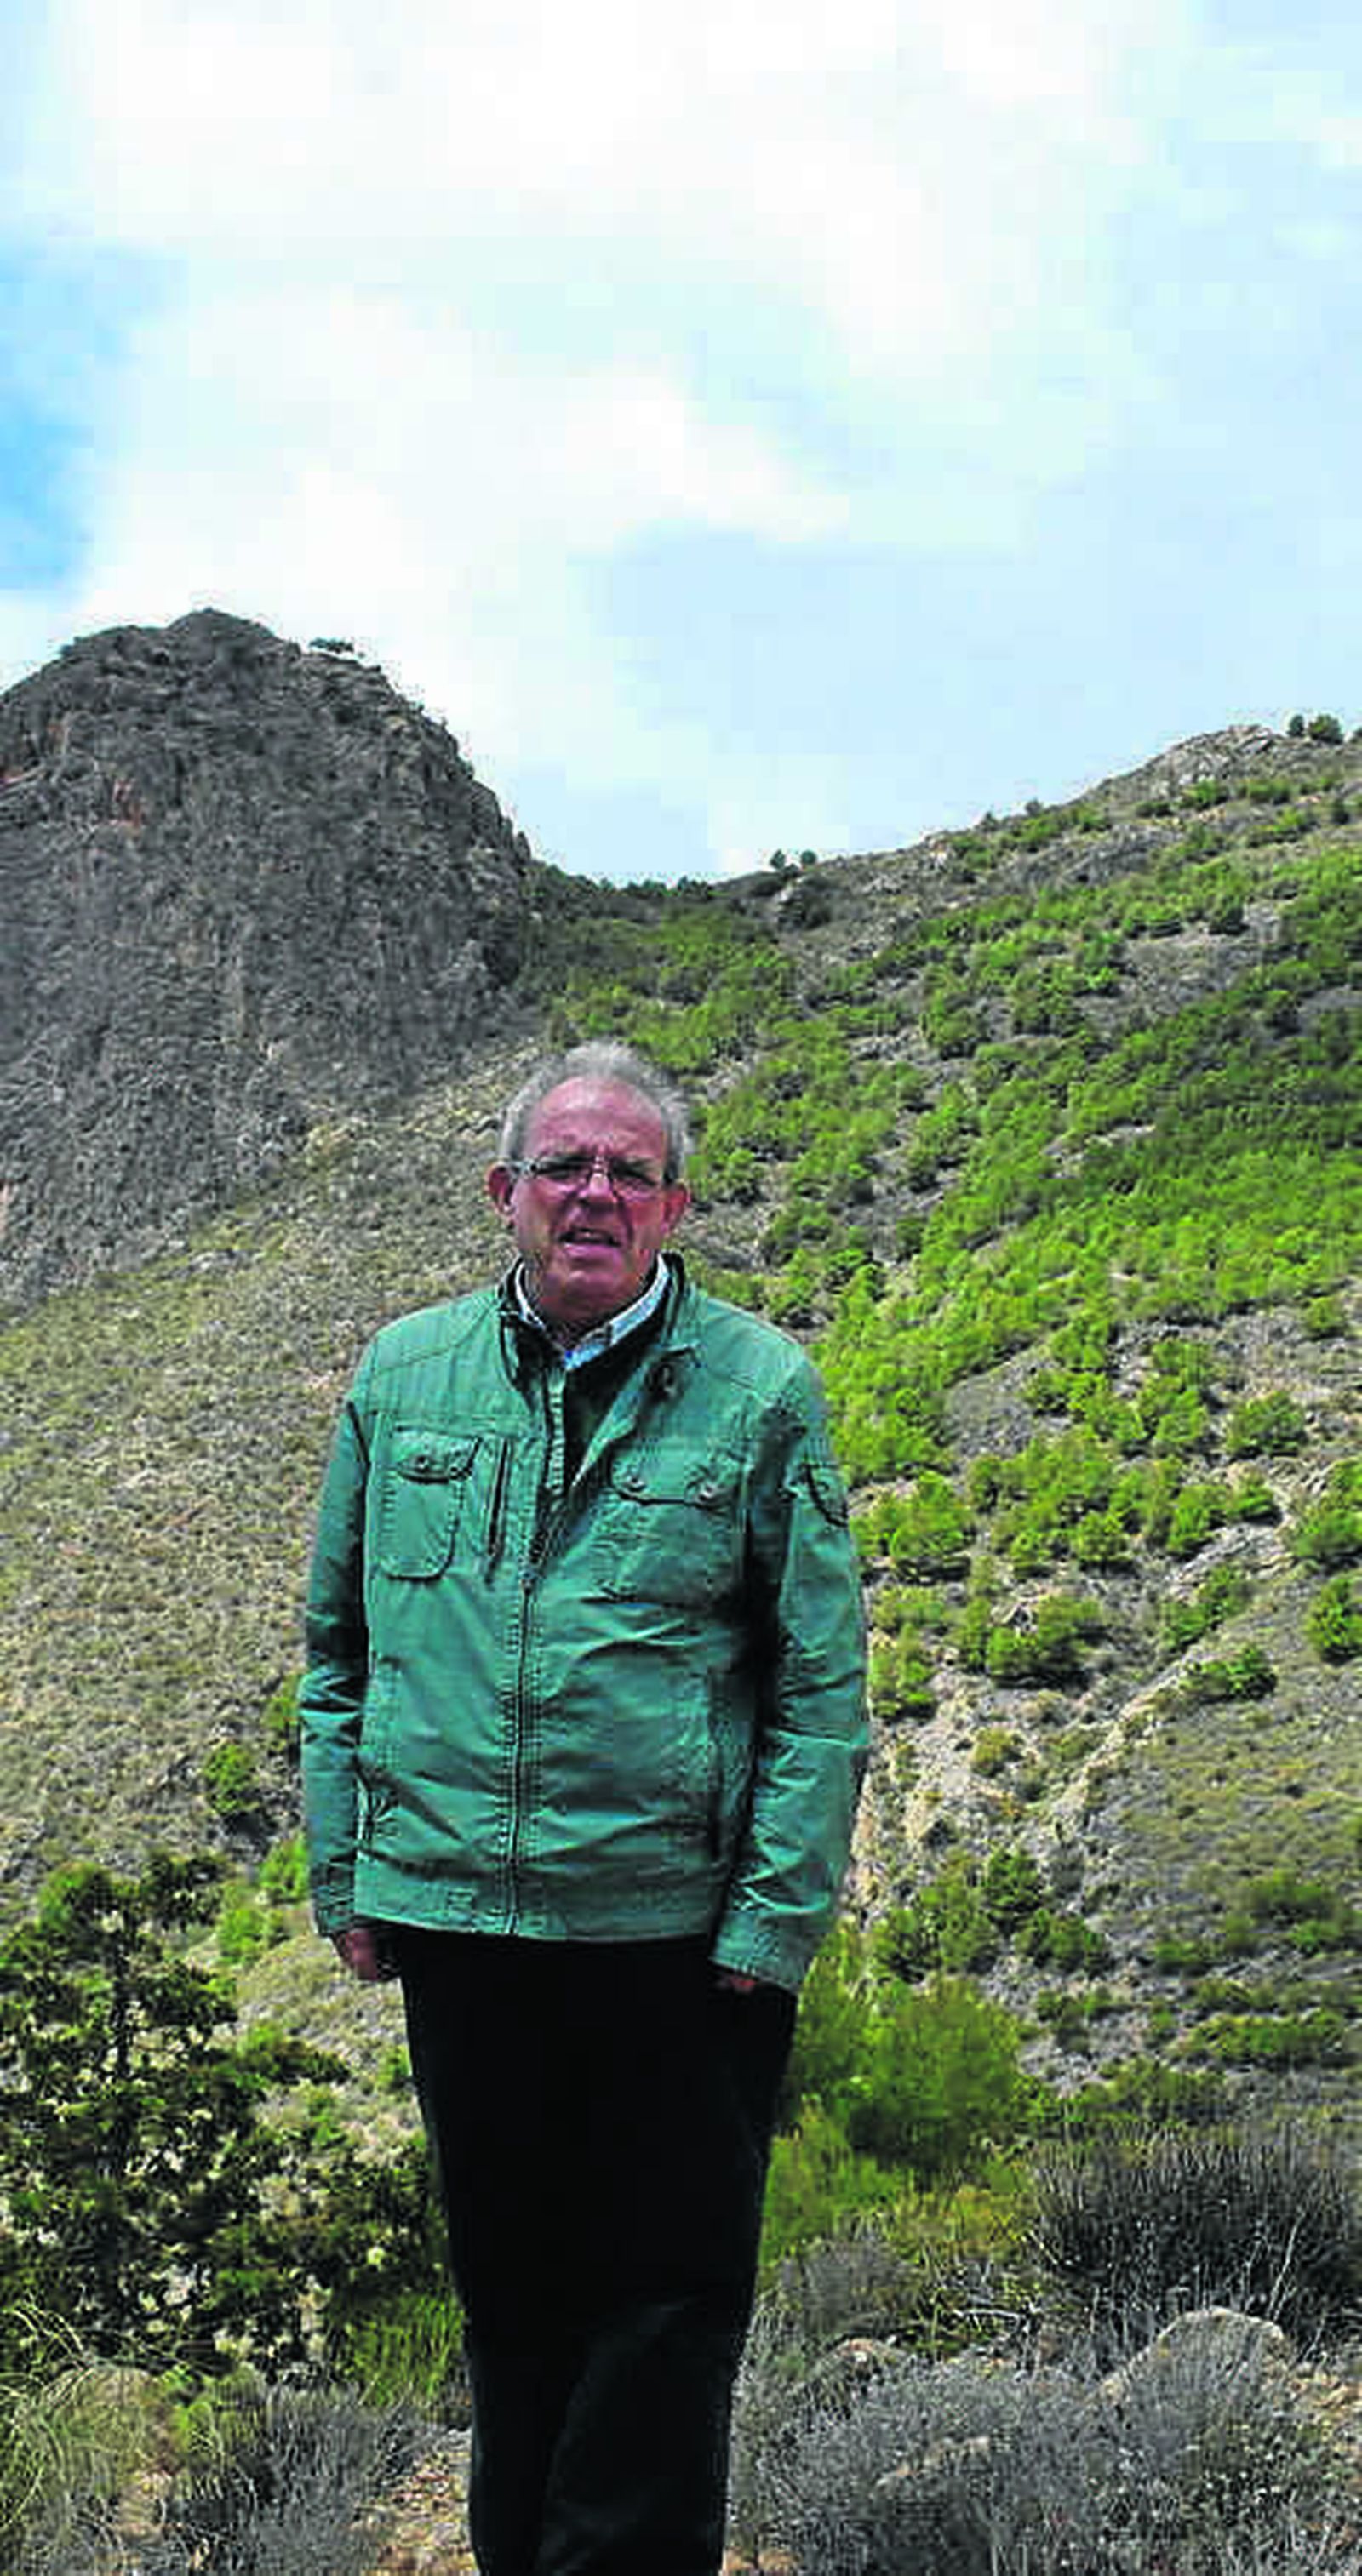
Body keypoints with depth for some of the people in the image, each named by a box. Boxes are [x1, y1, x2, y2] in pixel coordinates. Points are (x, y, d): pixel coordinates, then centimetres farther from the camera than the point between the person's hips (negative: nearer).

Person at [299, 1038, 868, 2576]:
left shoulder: (760, 1391, -4)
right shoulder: (404, 1375, 5)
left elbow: (823, 1684, -4)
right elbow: (339, 1645, 12)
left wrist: (772, 1919, -9)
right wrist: (344, 1876, 8)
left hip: (677, 1928, -3)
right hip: (452, 1914, 3)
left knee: (670, 2287, 8)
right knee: (506, 2277, 19)